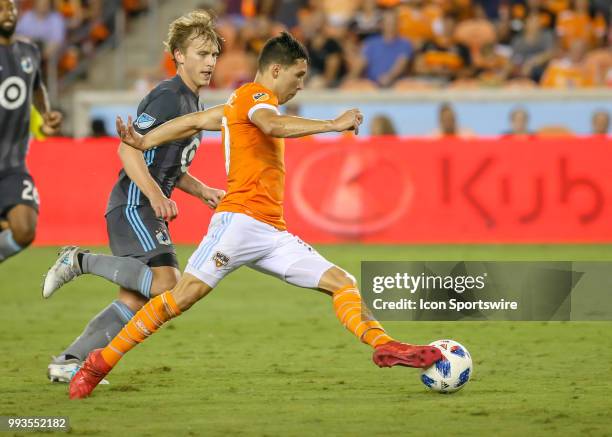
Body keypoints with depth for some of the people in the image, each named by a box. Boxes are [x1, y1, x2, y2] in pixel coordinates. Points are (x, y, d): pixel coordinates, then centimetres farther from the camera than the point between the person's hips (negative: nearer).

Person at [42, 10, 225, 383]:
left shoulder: (191, 102, 20)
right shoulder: (169, 97, -11)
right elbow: (129, 149, -20)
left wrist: (203, 191, 16)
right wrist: (157, 196, -29)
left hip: (149, 210, 10)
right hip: (133, 206, -10)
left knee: (135, 301, 4)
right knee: (166, 284, -24)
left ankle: (68, 363, 8)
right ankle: (82, 261, -9)